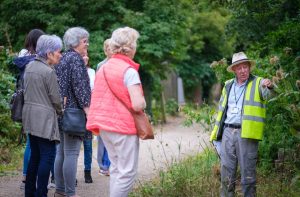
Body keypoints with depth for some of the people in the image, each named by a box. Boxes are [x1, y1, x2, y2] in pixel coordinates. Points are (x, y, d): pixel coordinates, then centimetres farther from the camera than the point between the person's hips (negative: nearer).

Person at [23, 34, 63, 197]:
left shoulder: (29, 66, 9)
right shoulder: (49, 72, -16)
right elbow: (56, 98, -13)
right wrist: (60, 111, 8)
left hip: (30, 116, 9)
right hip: (44, 118, -9)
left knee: (35, 155, 15)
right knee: (47, 156, -3)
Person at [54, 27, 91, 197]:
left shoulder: (62, 58, 16)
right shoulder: (76, 59, -11)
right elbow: (79, 85, -19)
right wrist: (86, 108, -18)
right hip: (74, 111, -10)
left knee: (61, 152, 12)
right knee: (72, 154, -8)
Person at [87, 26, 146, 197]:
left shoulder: (103, 68, 8)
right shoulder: (129, 71, -15)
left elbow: (97, 98, 14)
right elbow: (138, 105, -21)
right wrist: (143, 101, -1)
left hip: (105, 126, 8)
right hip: (124, 127, -8)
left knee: (116, 168, 16)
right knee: (128, 173, -3)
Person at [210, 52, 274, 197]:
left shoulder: (257, 83, 1)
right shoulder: (228, 86, 15)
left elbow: (266, 93, -22)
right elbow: (221, 110, 21)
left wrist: (269, 86, -47)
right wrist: (216, 133, 16)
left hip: (247, 133, -4)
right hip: (228, 132, 4)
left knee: (248, 172, -1)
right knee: (226, 172, 5)